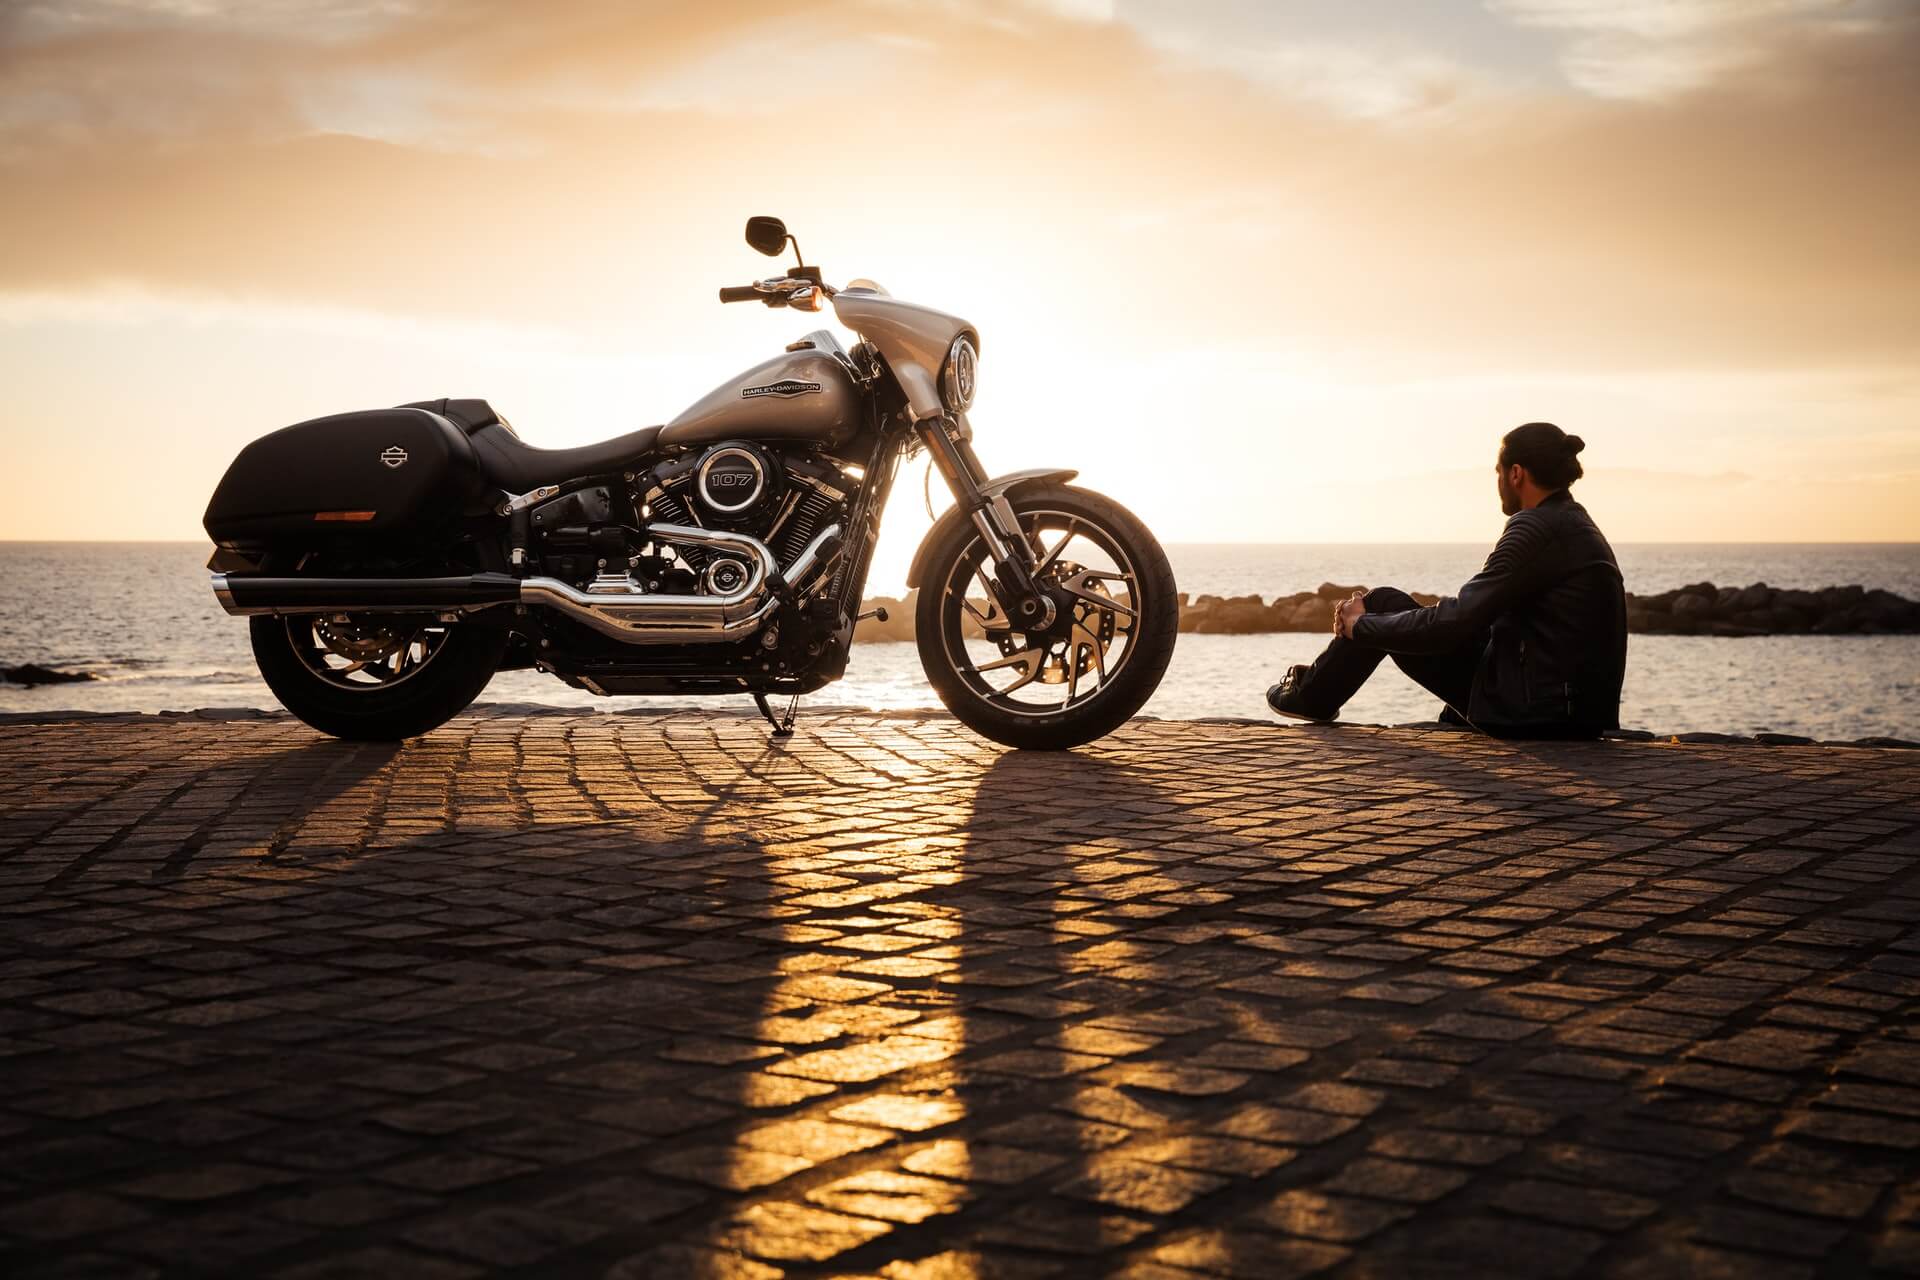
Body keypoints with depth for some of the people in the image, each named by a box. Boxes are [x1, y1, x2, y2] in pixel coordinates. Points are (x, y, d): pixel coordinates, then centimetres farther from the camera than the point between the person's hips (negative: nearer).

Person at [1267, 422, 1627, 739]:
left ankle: (1313, 696, 23)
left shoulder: (1537, 528, -15)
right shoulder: (1578, 525, 15)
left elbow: (1455, 622, -19)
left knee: (1384, 603, 2)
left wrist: (1362, 624, -5)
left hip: (1532, 713, -9)